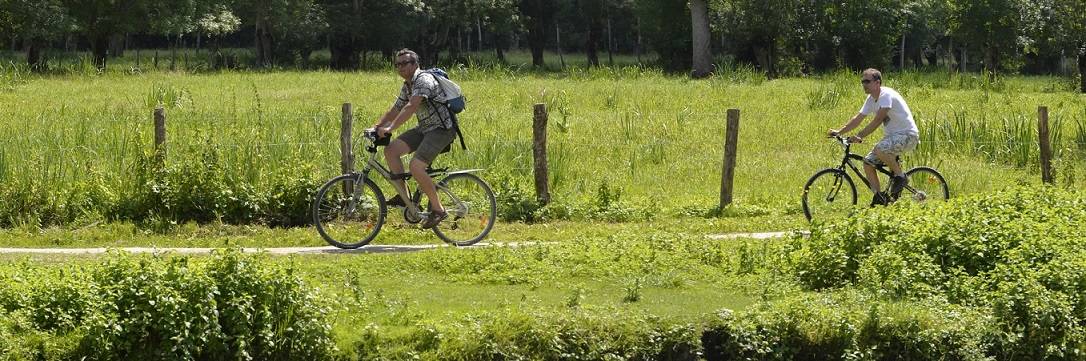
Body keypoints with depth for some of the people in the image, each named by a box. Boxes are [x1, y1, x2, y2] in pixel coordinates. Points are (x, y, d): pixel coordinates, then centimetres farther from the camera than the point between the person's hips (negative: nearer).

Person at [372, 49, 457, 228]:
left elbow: (411, 107, -31)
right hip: (424, 128, 9)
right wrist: (376, 127, 4)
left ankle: (438, 209, -11)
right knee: (391, 150, -4)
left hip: (441, 129, -9)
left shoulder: (423, 80, -19)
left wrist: (390, 128, -37)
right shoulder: (407, 87, 13)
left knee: (415, 166, -24)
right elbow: (394, 111, 18)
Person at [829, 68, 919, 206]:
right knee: (868, 162, -3)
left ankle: (900, 177, -14)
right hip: (892, 135, 9)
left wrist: (859, 136, -32)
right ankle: (879, 197, 2)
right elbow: (858, 119, 13)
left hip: (908, 135, -9)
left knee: (879, 149, -34)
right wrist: (839, 132, 2)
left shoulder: (886, 95, -20)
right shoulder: (871, 99, 8)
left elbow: (878, 121, -27)